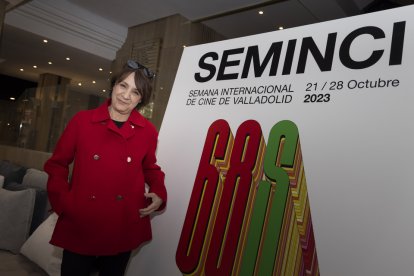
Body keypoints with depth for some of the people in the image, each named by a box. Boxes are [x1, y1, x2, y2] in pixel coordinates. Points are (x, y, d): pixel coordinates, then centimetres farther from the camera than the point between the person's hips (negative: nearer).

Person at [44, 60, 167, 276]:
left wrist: (158, 194, -4)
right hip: (79, 226, -1)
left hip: (124, 228, 2)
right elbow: (57, 165, 4)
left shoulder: (148, 131, -2)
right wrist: (63, 202, -6)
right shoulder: (82, 120, -5)